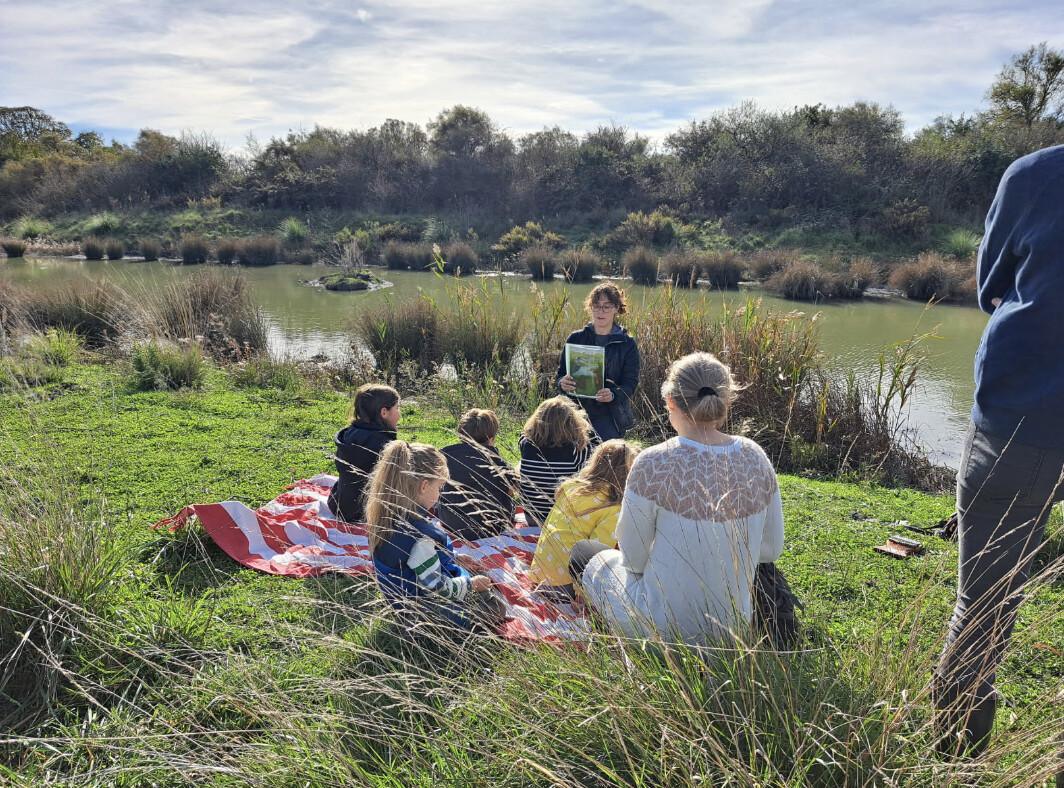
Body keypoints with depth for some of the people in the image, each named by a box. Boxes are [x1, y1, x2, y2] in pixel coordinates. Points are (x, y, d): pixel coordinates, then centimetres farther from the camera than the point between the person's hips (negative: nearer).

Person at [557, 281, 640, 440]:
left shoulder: (627, 344, 2)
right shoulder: (576, 338, 8)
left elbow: (630, 383, -4)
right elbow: (561, 373, 8)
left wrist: (613, 395, -26)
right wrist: (563, 383, -17)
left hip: (611, 415, -2)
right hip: (578, 410, 2)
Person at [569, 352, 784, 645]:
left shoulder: (654, 464, -23)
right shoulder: (754, 457, -8)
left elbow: (634, 558, -12)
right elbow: (771, 549, 3)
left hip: (665, 628, -5)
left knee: (582, 552, 21)